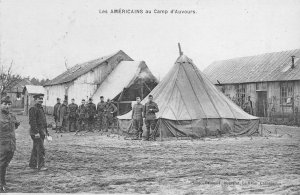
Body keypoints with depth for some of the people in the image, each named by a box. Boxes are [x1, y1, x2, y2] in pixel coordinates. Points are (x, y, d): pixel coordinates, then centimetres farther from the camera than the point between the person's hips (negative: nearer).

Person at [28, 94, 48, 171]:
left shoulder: (41, 108, 18)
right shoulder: (33, 109, -12)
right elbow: (32, 121, -19)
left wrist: (46, 131, 21)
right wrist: (36, 132, -24)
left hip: (42, 131, 9)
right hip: (36, 132, -9)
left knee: (35, 149, 15)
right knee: (41, 149, -11)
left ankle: (32, 164, 23)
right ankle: (41, 166, -9)